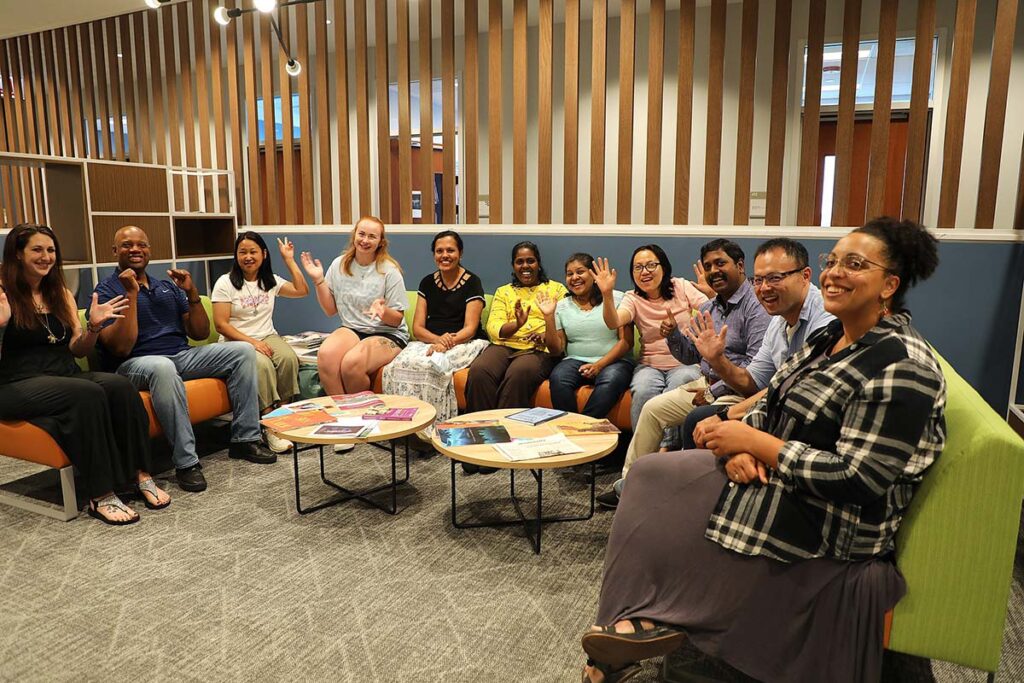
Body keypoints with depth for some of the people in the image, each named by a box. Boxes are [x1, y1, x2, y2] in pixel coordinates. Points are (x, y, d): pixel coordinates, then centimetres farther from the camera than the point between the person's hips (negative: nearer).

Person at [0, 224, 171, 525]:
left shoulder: (61, 294, 17)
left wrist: (93, 326, -4)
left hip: (66, 376, 5)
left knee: (120, 386, -28)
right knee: (88, 394, -35)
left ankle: (141, 475, -26)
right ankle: (101, 496, -32)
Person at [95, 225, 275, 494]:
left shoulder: (168, 287, 18)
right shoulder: (107, 290, 0)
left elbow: (200, 333, 12)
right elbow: (121, 348, -15)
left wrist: (191, 292, 0)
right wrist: (131, 294, -16)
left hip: (182, 355, 6)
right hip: (135, 364, -6)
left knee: (243, 351, -11)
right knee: (162, 367, -41)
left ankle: (245, 439, -9)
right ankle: (186, 462, -34)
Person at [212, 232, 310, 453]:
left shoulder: (271, 281, 13)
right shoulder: (225, 283, -1)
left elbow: (302, 290, 9)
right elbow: (221, 324, -6)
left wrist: (289, 259, 10)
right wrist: (252, 342, -17)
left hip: (268, 337, 4)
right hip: (236, 342, -4)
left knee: (289, 358, -31)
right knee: (262, 365, -35)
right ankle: (270, 427, -28)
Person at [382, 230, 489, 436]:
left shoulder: (472, 282, 0)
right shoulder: (427, 283, 13)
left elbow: (470, 329, -7)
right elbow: (417, 327, 6)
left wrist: (447, 343, -26)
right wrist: (438, 339, -16)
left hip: (464, 343, -4)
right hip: (429, 340, 4)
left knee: (432, 365, -35)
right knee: (399, 365, -27)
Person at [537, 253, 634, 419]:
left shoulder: (617, 298, 3)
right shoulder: (562, 306, 11)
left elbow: (626, 341, -2)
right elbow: (556, 349, 8)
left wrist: (599, 365, -14)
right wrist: (549, 317, -5)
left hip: (614, 361, -2)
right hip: (575, 361, 2)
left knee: (610, 380, -36)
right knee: (558, 378, -31)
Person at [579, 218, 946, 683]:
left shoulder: (900, 366, -21)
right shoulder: (829, 337, 7)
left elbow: (856, 480, -26)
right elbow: (770, 408, 10)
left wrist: (755, 442, -20)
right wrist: (742, 445, -13)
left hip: (825, 528, -9)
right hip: (773, 474, 9)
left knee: (654, 480, -9)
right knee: (650, 476, -2)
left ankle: (652, 616, 13)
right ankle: (649, 618, 2)